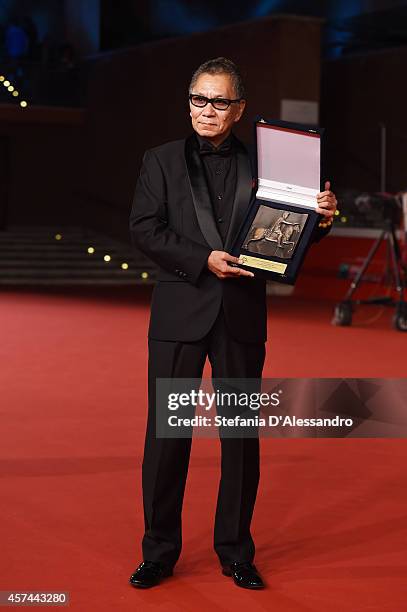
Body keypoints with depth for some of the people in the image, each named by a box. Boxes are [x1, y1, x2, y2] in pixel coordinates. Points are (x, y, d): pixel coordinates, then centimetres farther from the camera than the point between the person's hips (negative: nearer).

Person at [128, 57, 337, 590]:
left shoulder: (261, 165, 8)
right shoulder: (162, 161, 7)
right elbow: (144, 230, -4)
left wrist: (319, 219, -12)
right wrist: (203, 260, -15)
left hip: (242, 316, 1)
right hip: (180, 315, -1)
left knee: (241, 436, 7)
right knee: (167, 433, 3)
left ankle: (236, 552, 20)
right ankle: (159, 552, 15)